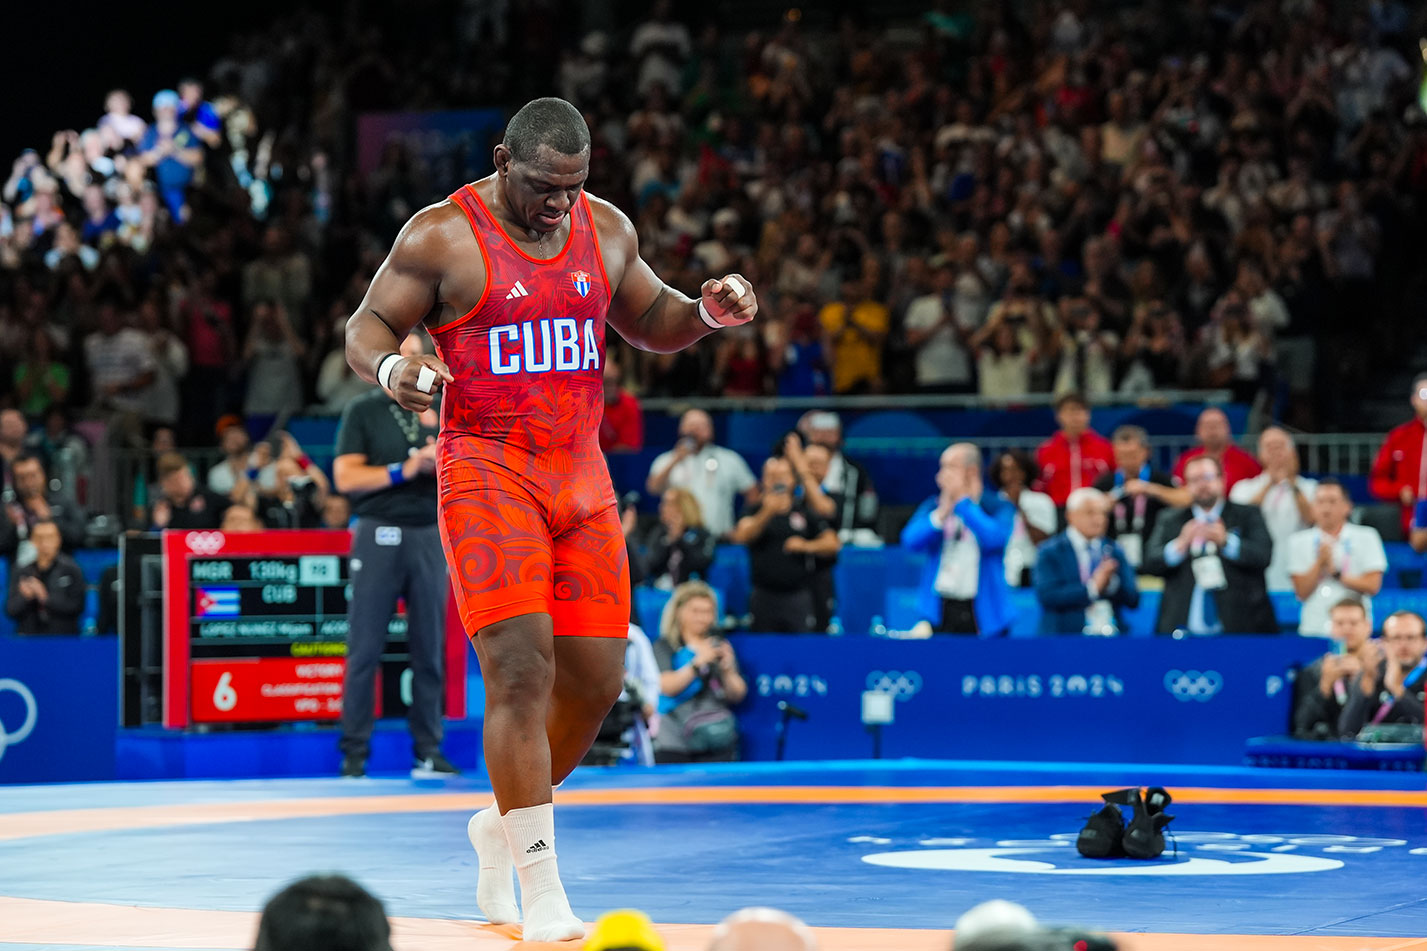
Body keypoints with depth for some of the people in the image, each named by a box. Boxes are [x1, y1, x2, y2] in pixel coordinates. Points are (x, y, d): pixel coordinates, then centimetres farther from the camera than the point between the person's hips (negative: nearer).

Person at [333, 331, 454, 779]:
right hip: (379, 534, -3)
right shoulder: (363, 411, 5)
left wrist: (439, 459, -9)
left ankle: (428, 751, 8)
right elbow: (346, 477, -4)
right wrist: (404, 471, -11)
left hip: (430, 533, 3)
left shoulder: (437, 412, 14)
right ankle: (354, 753, -1)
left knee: (430, 648, 3)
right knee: (365, 648, -5)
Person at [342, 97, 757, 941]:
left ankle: (501, 825, 29)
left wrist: (708, 313, 1)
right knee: (521, 669, -17)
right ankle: (542, 893, -13)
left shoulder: (607, 230, 8)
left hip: (581, 476, 6)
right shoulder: (443, 236, -6)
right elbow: (367, 326, -1)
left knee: (596, 681, 4)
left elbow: (649, 320, 22)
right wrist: (391, 367, -24)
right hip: (488, 472, -5)